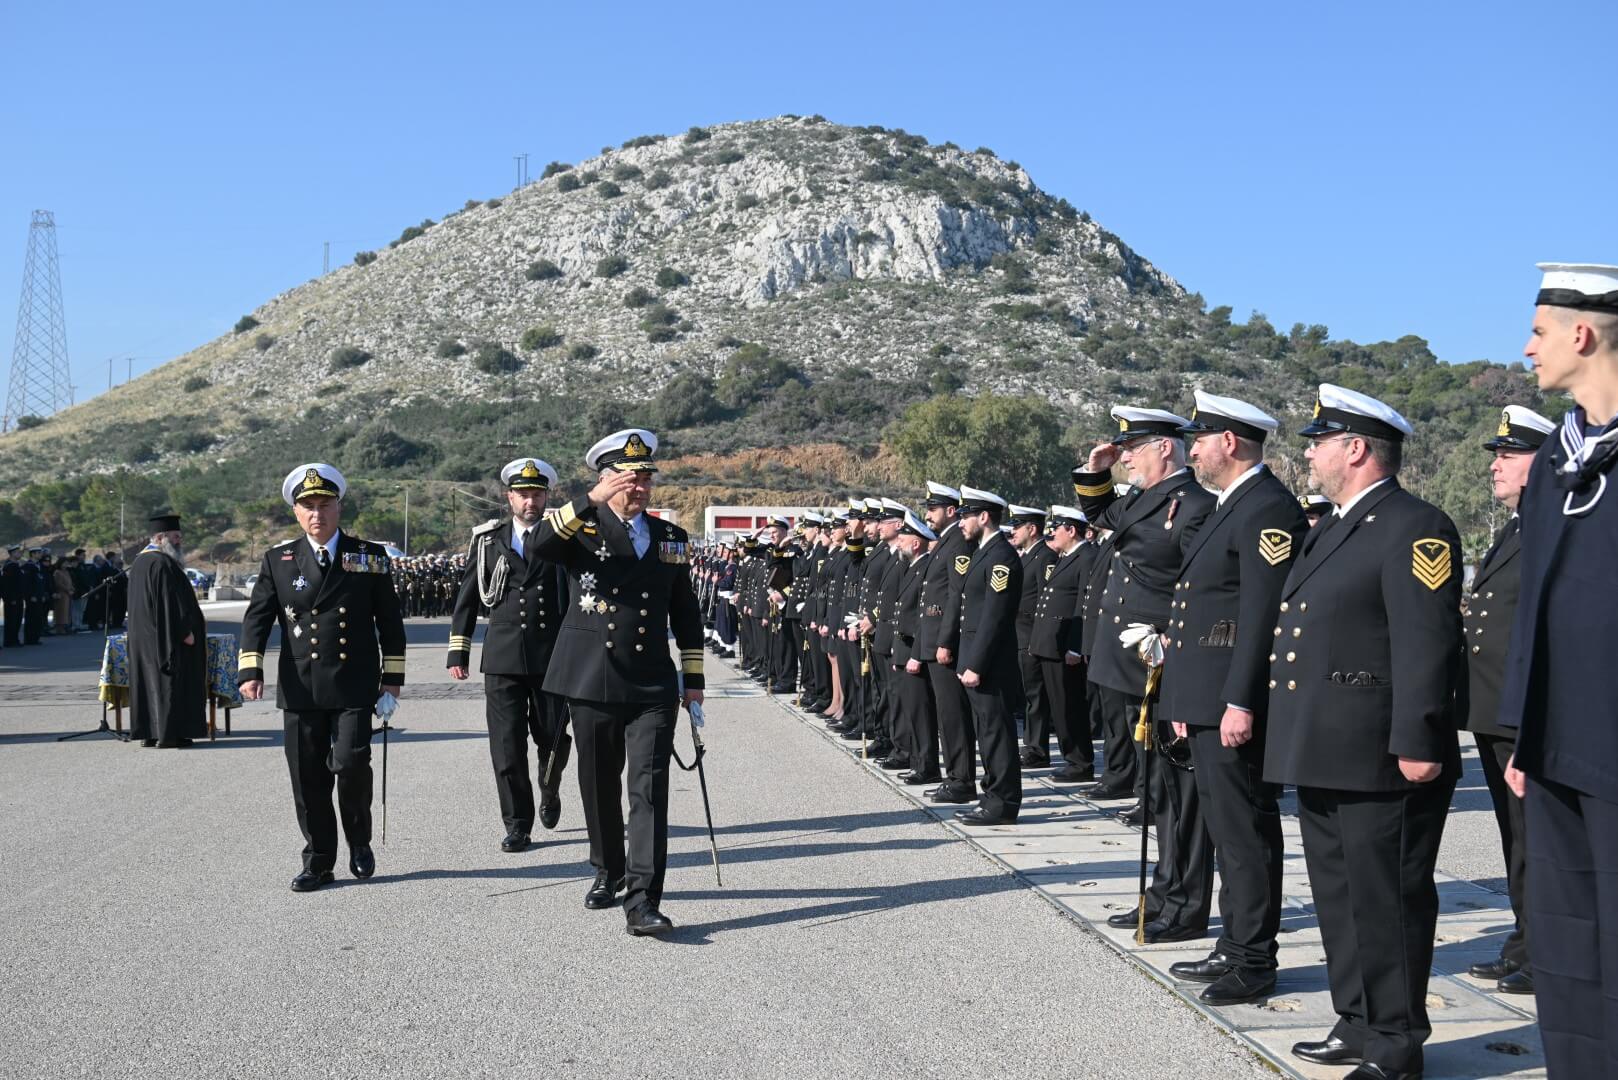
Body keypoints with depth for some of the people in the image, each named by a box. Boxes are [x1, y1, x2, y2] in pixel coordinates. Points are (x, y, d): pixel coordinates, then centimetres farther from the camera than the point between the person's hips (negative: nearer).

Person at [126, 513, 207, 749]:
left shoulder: (140, 561, 15)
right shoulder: (162, 564, -17)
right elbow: (170, 601, -21)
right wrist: (185, 631, -17)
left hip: (143, 637, 10)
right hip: (166, 637, -10)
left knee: (149, 680, 11)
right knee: (169, 682, -5)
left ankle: (148, 732, 13)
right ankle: (168, 733, -5)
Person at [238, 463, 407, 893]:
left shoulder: (370, 557, 5)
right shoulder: (277, 561, 8)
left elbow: (390, 621, 9)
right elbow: (257, 619, 4)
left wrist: (393, 675, 5)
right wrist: (250, 670, -8)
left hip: (354, 686, -2)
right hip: (300, 690, 2)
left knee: (350, 764, -12)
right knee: (308, 777, 4)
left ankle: (359, 842, 14)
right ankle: (318, 861, 17)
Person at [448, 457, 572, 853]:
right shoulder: (488, 540, 8)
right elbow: (467, 597, 10)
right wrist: (458, 650, 7)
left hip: (552, 656, -1)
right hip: (502, 657, 1)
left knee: (553, 737, 5)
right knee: (507, 745, -1)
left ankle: (549, 791, 36)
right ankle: (517, 824, 8)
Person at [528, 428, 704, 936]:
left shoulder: (671, 538, 10)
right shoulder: (582, 528, 1)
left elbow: (685, 614, 15)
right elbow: (541, 544, -23)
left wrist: (693, 680, 12)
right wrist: (591, 501, -33)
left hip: (653, 686, 1)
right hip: (593, 682, -1)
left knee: (650, 788, -10)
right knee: (599, 784, 12)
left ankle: (642, 901, -13)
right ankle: (609, 872, 35)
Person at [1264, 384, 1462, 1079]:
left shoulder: (1414, 529, -12)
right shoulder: (1334, 530, 18)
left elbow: (1426, 644, -20)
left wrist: (1418, 744, -24)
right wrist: (1294, 742, 20)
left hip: (1379, 761, -10)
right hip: (1323, 757, 10)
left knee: (1388, 902, 0)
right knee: (1338, 897, 17)